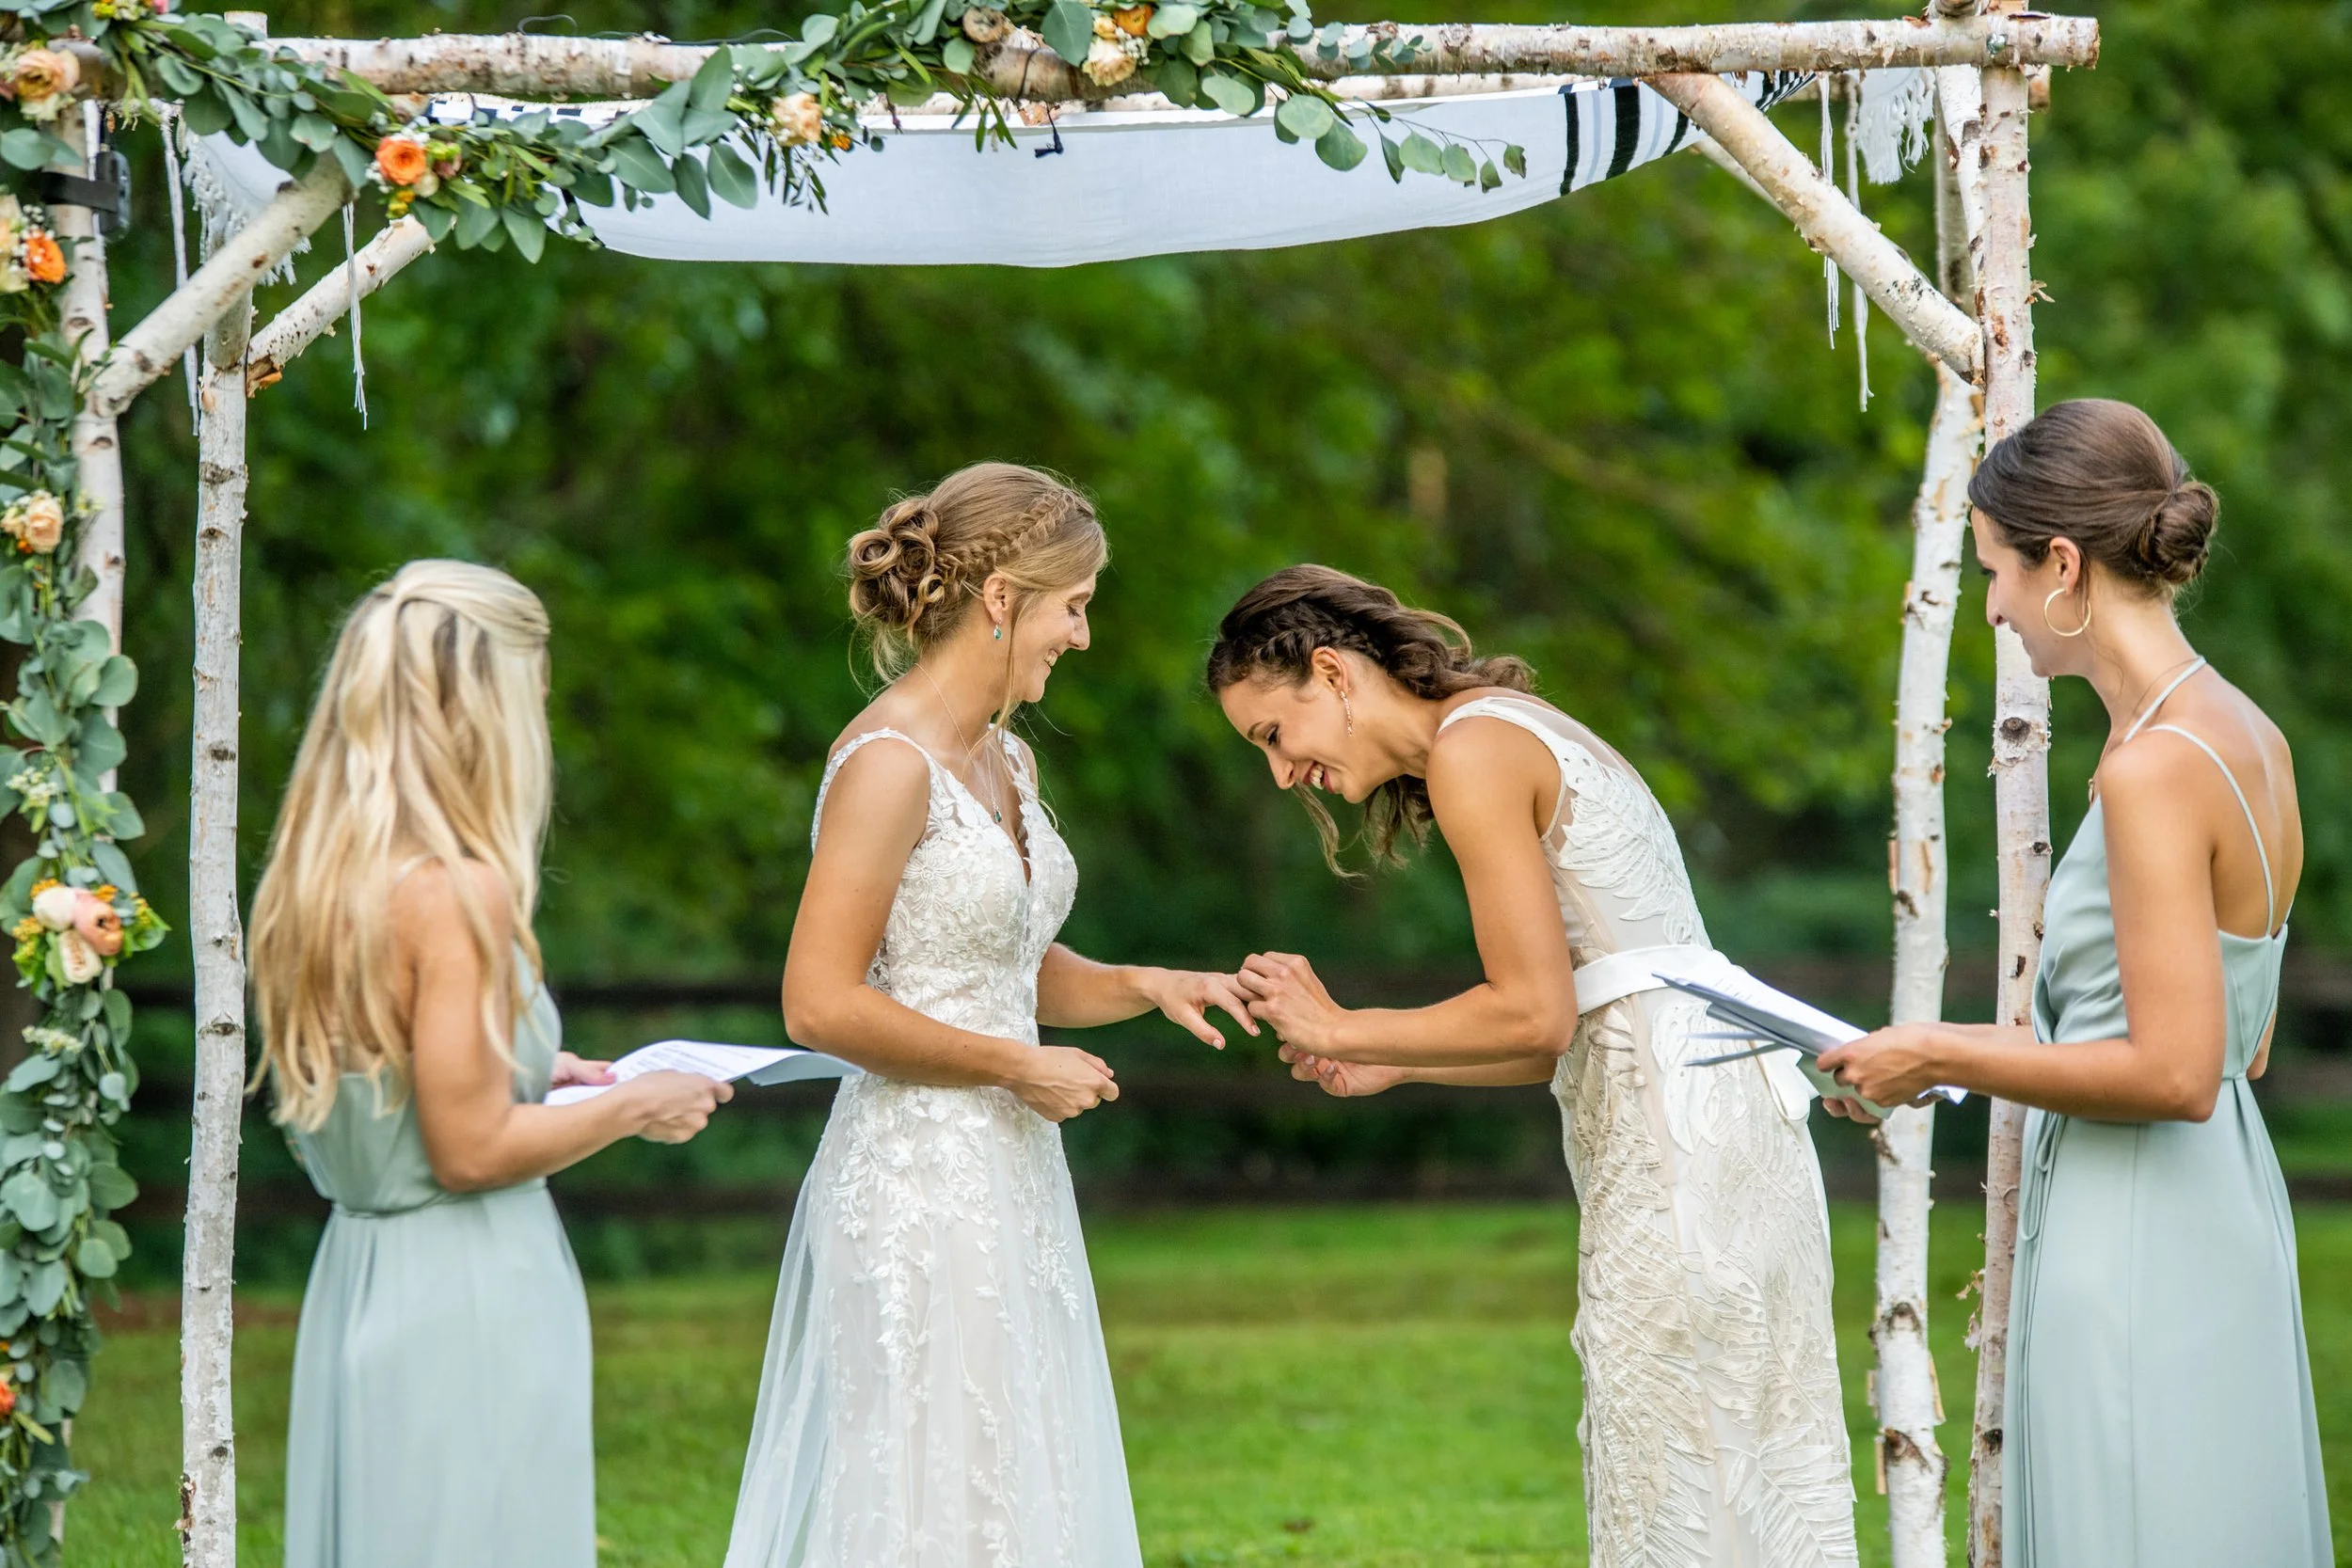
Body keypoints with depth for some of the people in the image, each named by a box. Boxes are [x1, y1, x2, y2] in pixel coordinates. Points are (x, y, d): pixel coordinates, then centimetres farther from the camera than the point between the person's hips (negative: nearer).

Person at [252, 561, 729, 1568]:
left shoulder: (317, 882, 6)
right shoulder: (458, 894, -18)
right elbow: (471, 1151, -18)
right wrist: (629, 1109, -5)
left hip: (355, 1277, 8)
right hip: (469, 1292, -8)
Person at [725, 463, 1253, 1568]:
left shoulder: (1005, 761, 13)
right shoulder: (889, 764, -14)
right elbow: (819, 1003, -19)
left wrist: (1141, 988, 5)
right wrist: (1017, 1066, -13)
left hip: (1012, 1184, 9)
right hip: (919, 1179, -9)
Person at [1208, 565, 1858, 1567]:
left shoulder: (1471, 752, -9)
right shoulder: (1516, 733, 20)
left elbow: (1536, 1013, -15)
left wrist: (1342, 1030, -5)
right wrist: (1388, 1065, 16)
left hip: (1676, 1136, -10)